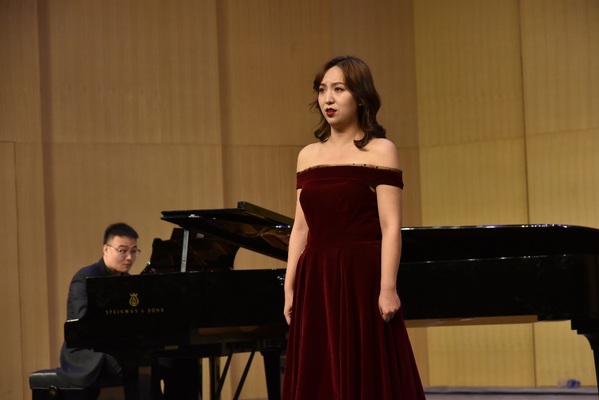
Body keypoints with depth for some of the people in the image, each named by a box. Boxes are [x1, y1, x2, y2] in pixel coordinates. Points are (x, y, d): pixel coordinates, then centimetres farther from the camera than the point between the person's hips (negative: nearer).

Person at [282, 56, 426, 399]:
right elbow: (301, 229, 13)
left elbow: (391, 227, -9)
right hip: (316, 282, 5)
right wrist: (290, 289, 8)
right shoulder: (308, 155, 13)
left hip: (362, 280, -5)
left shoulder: (380, 151, -2)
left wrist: (388, 288, -16)